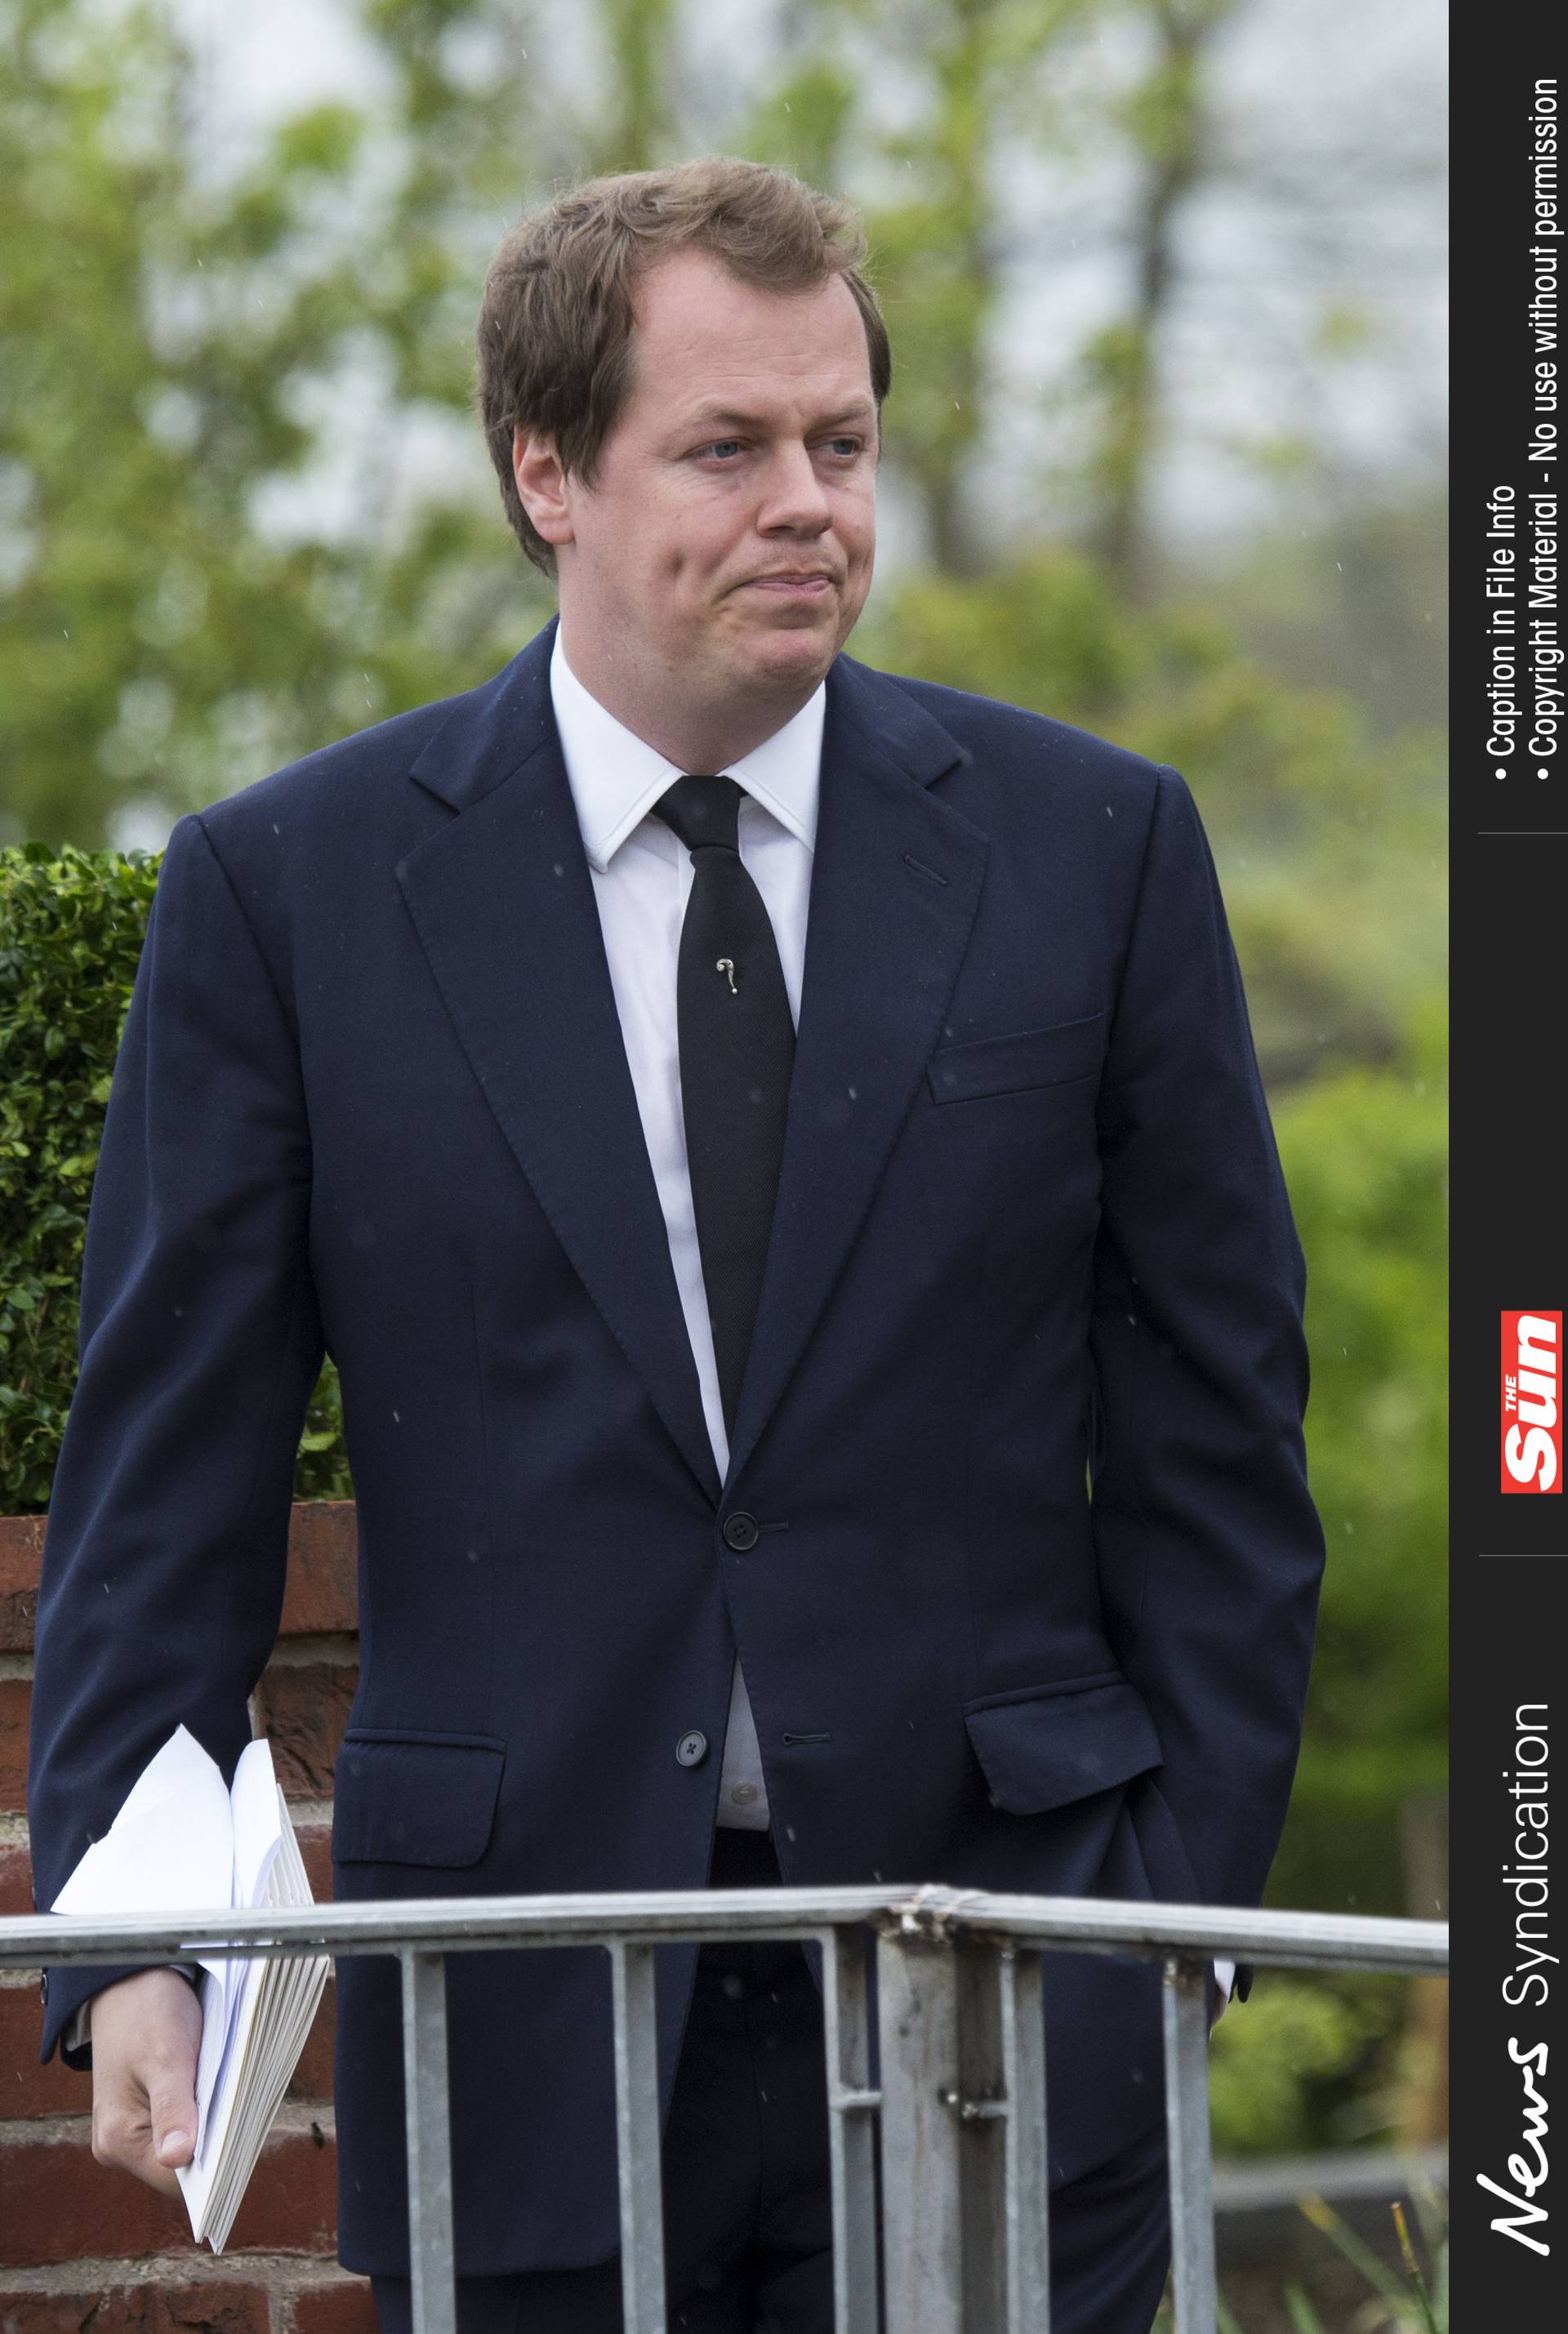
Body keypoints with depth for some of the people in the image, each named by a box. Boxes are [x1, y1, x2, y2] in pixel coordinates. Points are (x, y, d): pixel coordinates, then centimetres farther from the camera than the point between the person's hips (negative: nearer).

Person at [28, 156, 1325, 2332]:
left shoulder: (1092, 847, 6)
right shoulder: (286, 888, 3)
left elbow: (1215, 1439, 8)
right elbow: (165, 1471, 3)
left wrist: (1181, 1908, -1)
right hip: (524, 2030, 0)